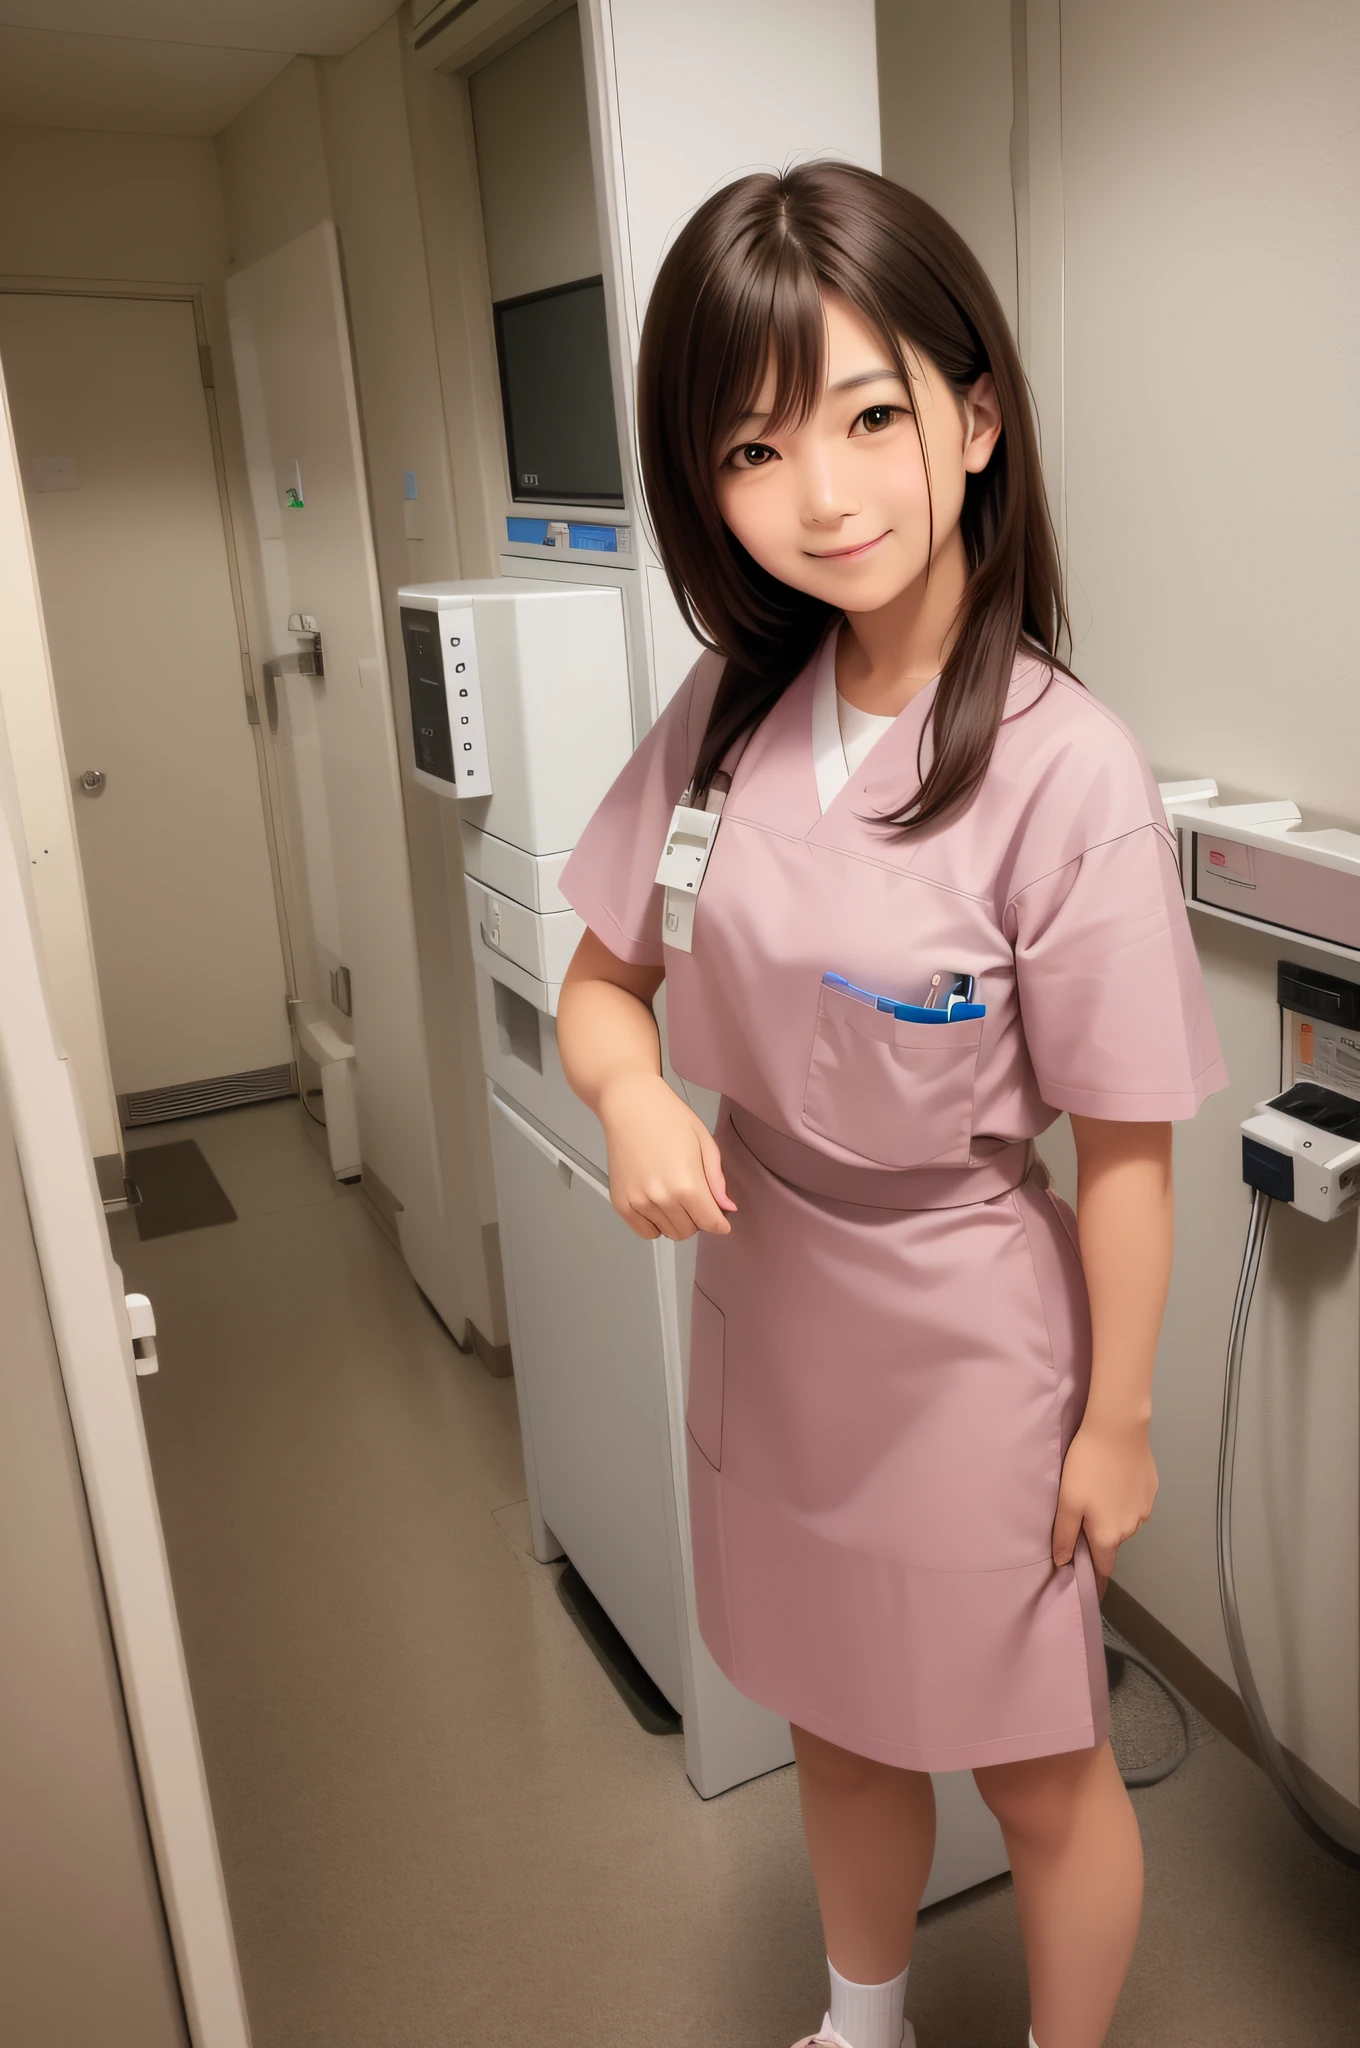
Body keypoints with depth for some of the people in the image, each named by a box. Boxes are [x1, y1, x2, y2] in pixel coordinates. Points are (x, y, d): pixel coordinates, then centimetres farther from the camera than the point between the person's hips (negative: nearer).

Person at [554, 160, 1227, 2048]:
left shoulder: (1063, 770, -24)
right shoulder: (725, 717, -7)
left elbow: (1125, 1150, -16)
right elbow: (603, 977, 2)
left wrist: (1117, 1425, -8)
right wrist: (632, 1091, -20)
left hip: (968, 1341, -5)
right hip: (769, 1307, 6)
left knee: (1039, 1770, 19)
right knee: (839, 1725, 28)